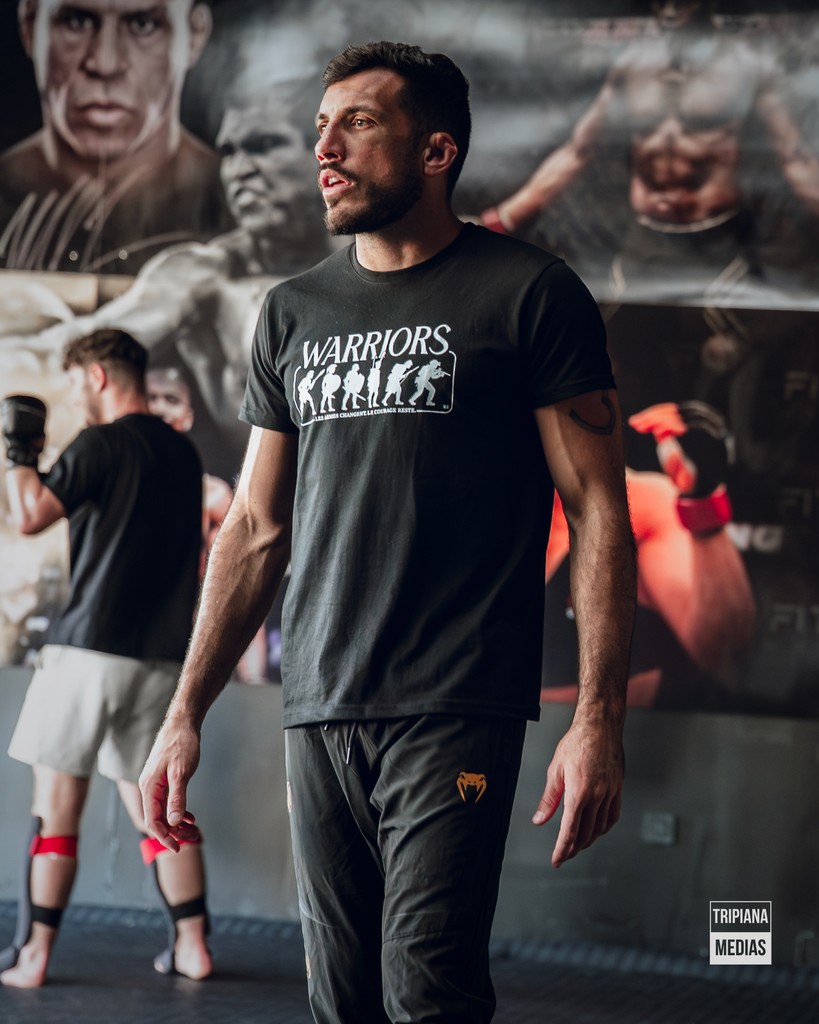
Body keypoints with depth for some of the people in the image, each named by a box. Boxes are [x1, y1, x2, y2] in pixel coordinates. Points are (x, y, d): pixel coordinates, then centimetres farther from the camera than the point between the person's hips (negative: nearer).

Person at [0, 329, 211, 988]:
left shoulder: (102, 445, -8)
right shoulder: (182, 453, 14)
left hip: (90, 647, -6)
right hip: (162, 655, 7)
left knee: (57, 801, -1)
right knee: (154, 800, 13)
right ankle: (192, 945, 11)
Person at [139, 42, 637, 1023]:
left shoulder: (528, 293, 0)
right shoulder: (293, 312, 15)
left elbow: (597, 509, -3)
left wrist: (598, 718, -12)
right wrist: (185, 714, 12)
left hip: (456, 712, -5)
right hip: (319, 713, 5)